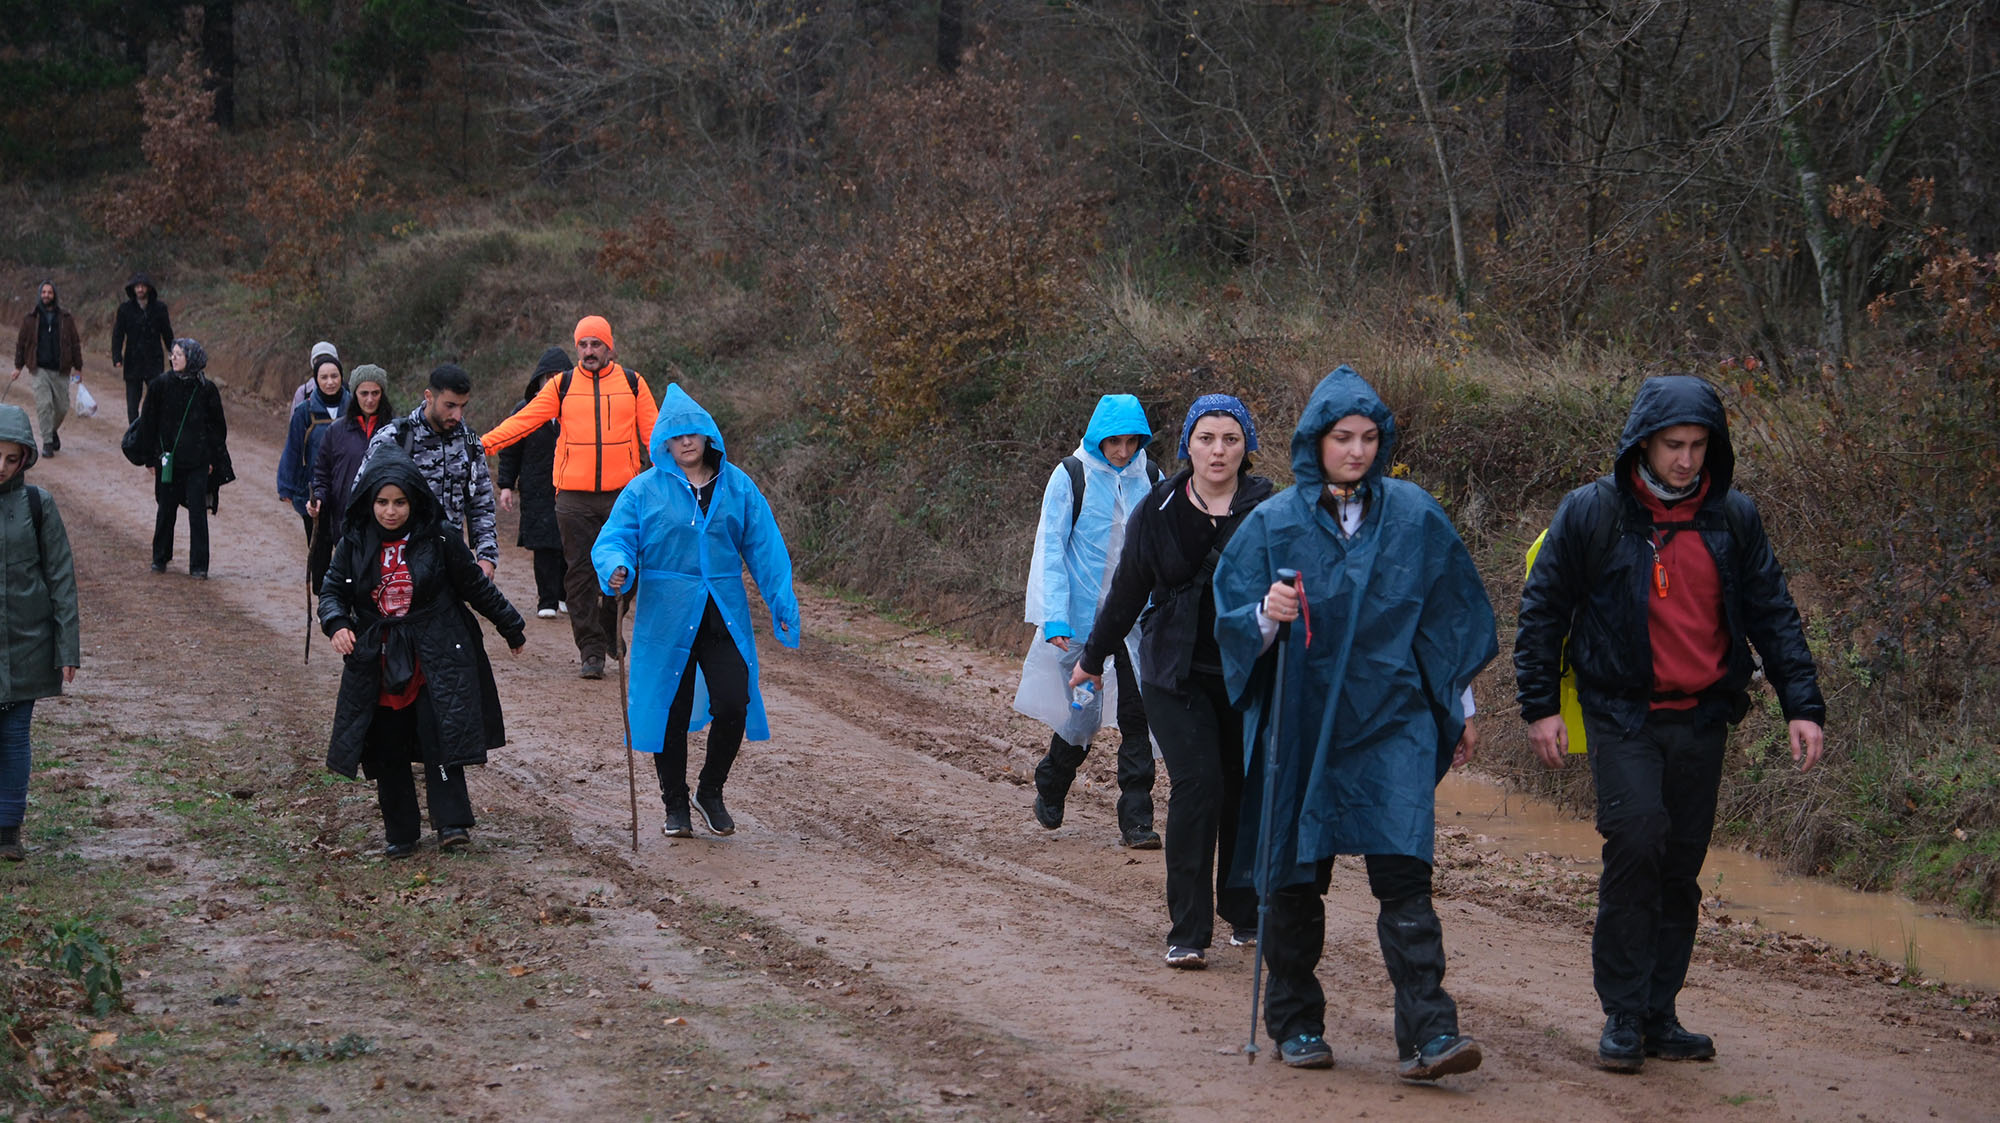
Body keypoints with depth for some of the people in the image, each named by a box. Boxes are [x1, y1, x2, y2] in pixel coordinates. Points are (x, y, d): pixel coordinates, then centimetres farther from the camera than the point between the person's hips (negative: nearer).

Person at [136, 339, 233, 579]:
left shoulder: (206, 389, -3)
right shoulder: (161, 385, -2)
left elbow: (217, 426, 4)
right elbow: (148, 422, 2)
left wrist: (212, 459, 1)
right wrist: (151, 458, 0)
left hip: (197, 462, -1)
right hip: (168, 459, 1)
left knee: (198, 512, -2)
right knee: (166, 510, 11)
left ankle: (198, 566, 3)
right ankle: (160, 558, 27)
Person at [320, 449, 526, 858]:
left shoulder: (439, 537, -5)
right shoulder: (355, 543, 1)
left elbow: (476, 586, 5)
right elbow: (332, 591, 5)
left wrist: (511, 626, 14)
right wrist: (337, 624, -18)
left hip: (436, 658, -3)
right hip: (378, 663, 3)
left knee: (440, 738, -13)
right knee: (387, 750, 4)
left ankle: (452, 823, -6)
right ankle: (400, 834, 15)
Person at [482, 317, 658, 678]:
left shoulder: (632, 383, 7)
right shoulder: (562, 386, 5)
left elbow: (653, 432, 10)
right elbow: (523, 420, 2)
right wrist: (480, 445, -7)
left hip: (622, 493, 0)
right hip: (574, 496, 0)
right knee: (581, 573, -1)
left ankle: (608, 630, 27)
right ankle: (590, 650, 3)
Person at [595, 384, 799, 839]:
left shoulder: (737, 487, 6)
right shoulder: (645, 490, -1)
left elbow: (764, 546, 8)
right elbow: (614, 540, -5)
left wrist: (782, 602, 4)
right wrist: (617, 569, -28)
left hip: (724, 617, 1)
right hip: (666, 619, -1)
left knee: (733, 706, -7)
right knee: (671, 712, 5)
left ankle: (711, 792, 16)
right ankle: (675, 805, 22)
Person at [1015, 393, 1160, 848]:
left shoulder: (1149, 477, 4)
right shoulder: (1072, 476, -6)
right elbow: (1050, 549, -6)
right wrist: (1054, 618, -13)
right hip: (1084, 618, -2)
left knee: (1138, 713, -5)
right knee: (1083, 715, 4)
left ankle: (1136, 820, 0)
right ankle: (1050, 791, 33)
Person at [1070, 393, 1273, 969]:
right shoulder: (1158, 510, 0)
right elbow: (1127, 590, 12)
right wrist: (1094, 658, 22)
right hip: (1176, 673, 0)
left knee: (1245, 792, 8)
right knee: (1196, 785, -13)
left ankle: (1245, 916, 30)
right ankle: (1187, 933, -8)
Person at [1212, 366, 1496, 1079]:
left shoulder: (1414, 515, 4)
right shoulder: (1274, 523, 1)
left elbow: (1447, 616, 13)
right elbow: (1232, 620, -1)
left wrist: (1461, 707, 15)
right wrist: (1267, 616, -23)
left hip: (1393, 724, 0)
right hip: (1301, 722, 0)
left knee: (1403, 874, -12)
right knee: (1296, 879, 7)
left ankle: (1427, 1035, -15)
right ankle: (1297, 1024, 22)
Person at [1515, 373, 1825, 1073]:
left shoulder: (1733, 518, 5)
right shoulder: (1591, 512, -4)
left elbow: (1772, 614, 10)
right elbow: (1543, 610, 1)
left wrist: (1803, 706, 2)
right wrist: (1539, 706, -3)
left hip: (1703, 720, 4)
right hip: (1622, 716, -4)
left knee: (1680, 869, 7)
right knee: (1636, 840, -19)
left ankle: (1660, 1015, 18)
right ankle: (1622, 1016, -10)